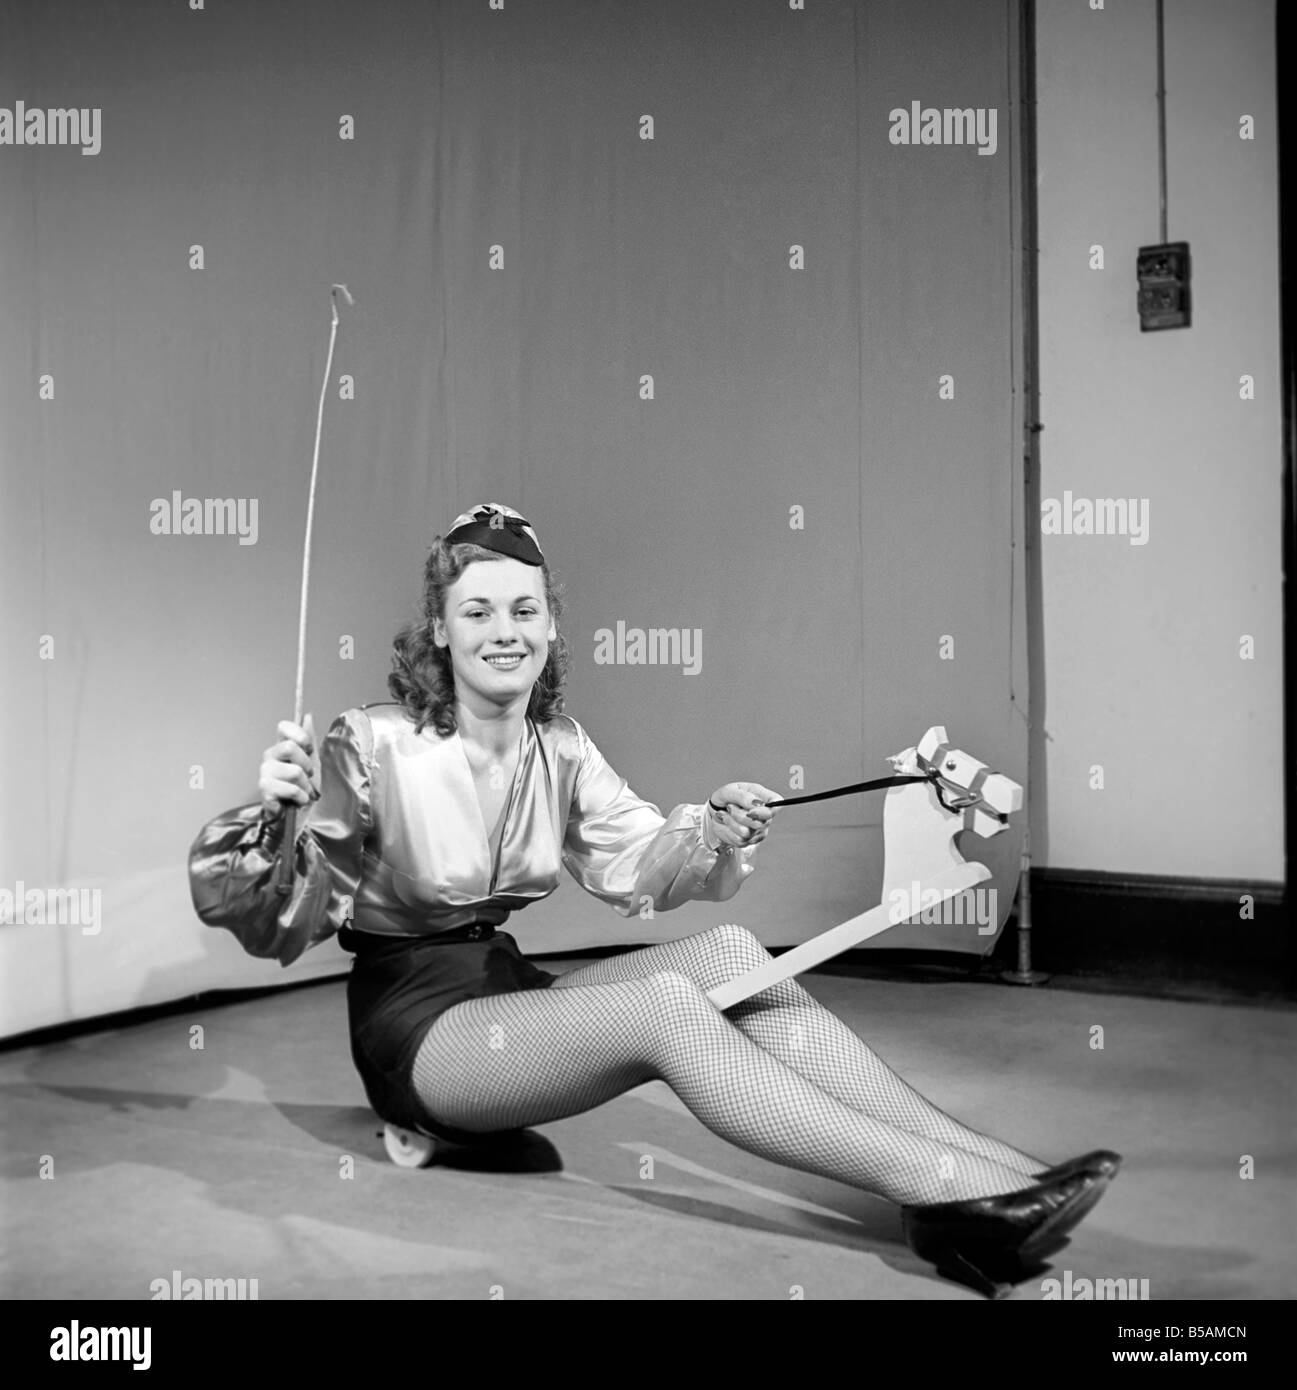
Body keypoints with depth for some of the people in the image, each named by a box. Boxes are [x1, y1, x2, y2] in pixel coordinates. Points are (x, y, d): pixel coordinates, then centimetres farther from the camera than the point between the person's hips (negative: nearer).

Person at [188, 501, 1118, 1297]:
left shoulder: (561, 749, 4)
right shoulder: (376, 746, -15)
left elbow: (639, 867, -1)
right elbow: (269, 928, -18)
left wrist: (718, 835, -22)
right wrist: (278, 817, -39)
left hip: (508, 992, 6)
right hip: (414, 1026, -6)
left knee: (730, 952, -19)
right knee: (665, 1005, -30)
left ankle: (990, 1161, -25)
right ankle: (940, 1189, -34)